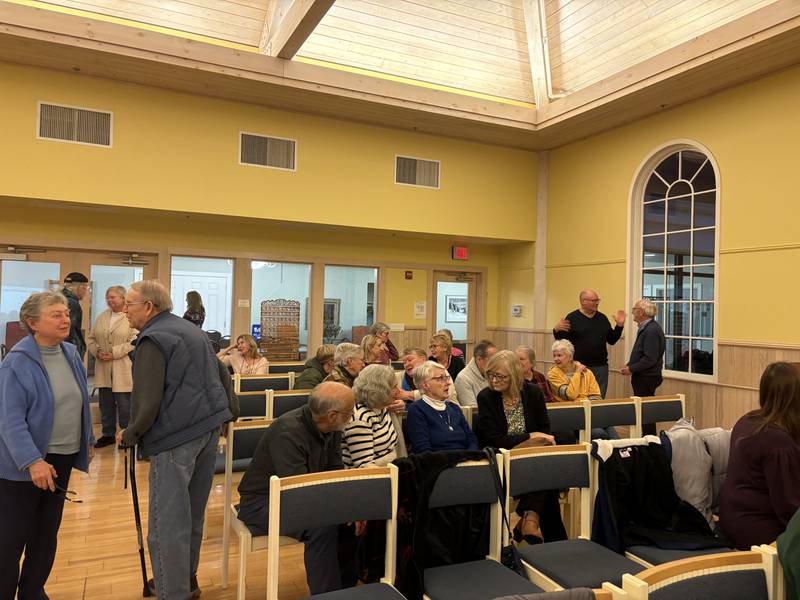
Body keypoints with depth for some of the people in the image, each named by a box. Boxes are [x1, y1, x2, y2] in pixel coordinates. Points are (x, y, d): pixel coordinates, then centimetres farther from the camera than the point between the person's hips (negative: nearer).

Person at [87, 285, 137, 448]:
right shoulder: (102, 317, 14)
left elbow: (134, 341, -16)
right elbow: (90, 338, 16)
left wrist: (114, 353, -17)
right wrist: (97, 351, -2)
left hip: (123, 369, -6)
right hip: (103, 369, 6)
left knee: (124, 405, 0)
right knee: (106, 404, 13)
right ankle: (108, 434, 26)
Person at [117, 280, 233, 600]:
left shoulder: (153, 339, -12)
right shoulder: (192, 330, 16)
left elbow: (148, 400, -18)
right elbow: (221, 371, 24)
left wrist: (129, 434, -3)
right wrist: (223, 409, 29)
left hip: (176, 436, -9)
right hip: (210, 427, 9)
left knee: (168, 521, 0)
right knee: (193, 512, 20)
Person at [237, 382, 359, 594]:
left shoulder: (331, 429, -5)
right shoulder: (288, 433, -31)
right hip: (263, 503, -8)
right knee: (323, 525, -31)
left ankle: (346, 585, 9)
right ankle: (326, 594, -12)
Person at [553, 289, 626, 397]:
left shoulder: (602, 318, 12)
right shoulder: (572, 318, -3)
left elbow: (612, 340, 16)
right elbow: (562, 341, -4)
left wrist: (619, 325, 5)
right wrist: (557, 330, -24)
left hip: (601, 367, 4)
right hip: (580, 366, -4)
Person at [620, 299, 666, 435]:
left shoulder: (652, 330, -20)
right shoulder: (646, 328, 13)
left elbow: (650, 359, -24)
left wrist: (631, 369, -16)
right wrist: (629, 364, 8)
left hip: (647, 379, -10)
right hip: (643, 378, 10)